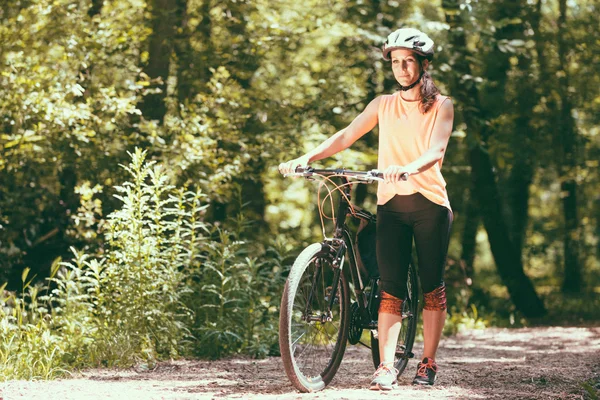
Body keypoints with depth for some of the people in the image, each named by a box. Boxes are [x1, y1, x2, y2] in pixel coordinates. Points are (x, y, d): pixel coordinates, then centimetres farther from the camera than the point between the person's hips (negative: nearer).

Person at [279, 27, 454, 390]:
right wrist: (307, 158, -12)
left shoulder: (441, 106, 1)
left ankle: (428, 363, 15)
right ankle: (386, 368, -12)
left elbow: (436, 150, -15)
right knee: (391, 288, -6)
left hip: (430, 203, -2)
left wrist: (408, 169, -36)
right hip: (391, 204, 2)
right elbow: (346, 136, 3)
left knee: (432, 287, 4)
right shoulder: (384, 105, 11)